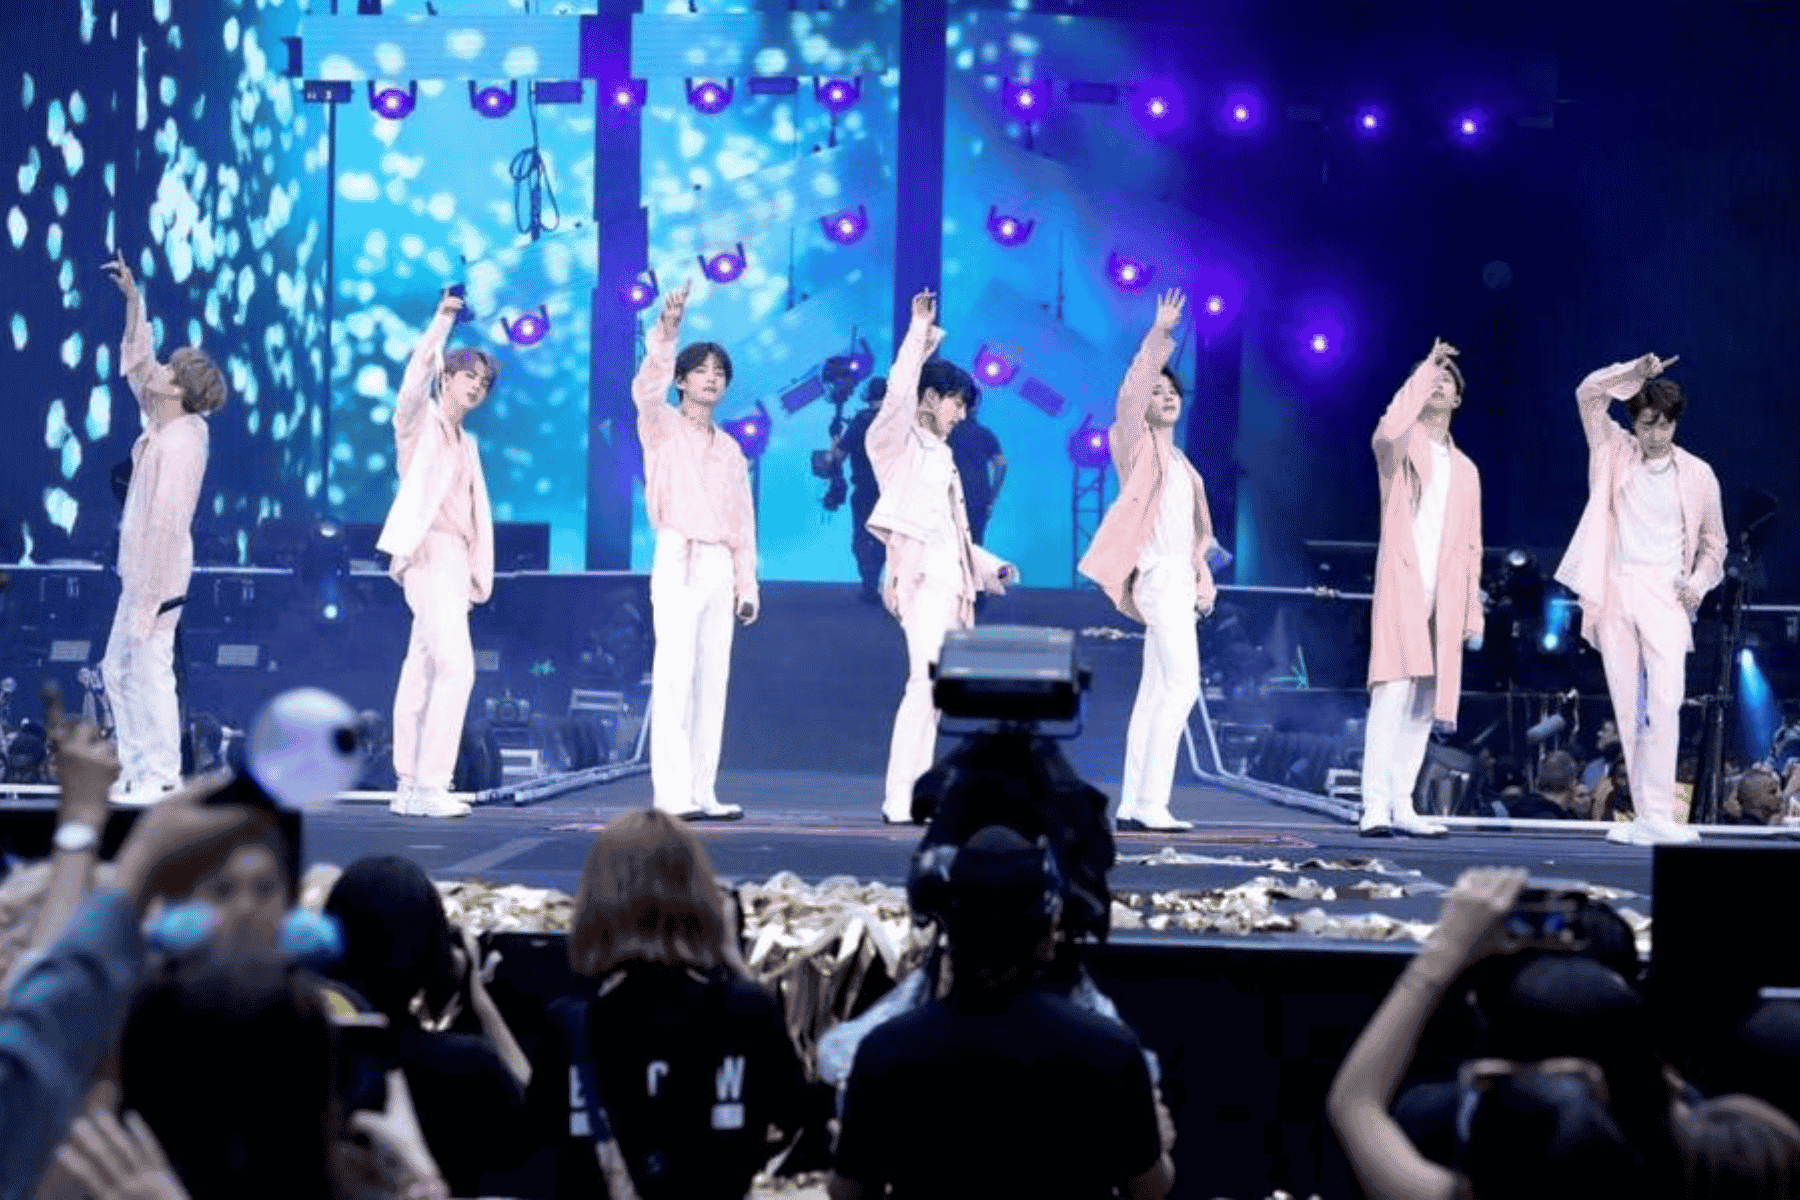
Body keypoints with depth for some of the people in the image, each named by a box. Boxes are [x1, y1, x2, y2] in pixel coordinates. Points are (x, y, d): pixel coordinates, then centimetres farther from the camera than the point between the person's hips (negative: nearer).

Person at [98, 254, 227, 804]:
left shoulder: (180, 444, -20)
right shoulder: (164, 425, 7)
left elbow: (165, 521, -22)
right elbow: (136, 360, 21)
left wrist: (147, 594, -23)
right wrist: (133, 298, 17)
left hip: (157, 574, -10)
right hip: (140, 571, 10)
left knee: (150, 672, -6)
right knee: (117, 671, 13)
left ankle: (160, 777, -1)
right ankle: (134, 771, 18)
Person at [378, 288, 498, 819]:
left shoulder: (466, 443, 23)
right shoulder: (419, 420, 3)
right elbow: (416, 377, -19)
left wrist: (477, 571, 12)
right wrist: (442, 322, -27)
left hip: (456, 559, 8)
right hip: (430, 552, -8)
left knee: (423, 670, 8)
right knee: (456, 665, -18)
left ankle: (410, 786, 9)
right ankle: (428, 786, -19)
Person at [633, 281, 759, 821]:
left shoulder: (730, 449, 20)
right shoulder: (662, 428, 5)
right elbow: (647, 387, -17)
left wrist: (747, 583, 11)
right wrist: (666, 330, -32)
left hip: (720, 568, 6)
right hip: (679, 562, -6)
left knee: (713, 680, 4)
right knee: (674, 678, -12)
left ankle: (701, 792, 6)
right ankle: (671, 794, -15)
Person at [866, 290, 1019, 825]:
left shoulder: (941, 455, 26)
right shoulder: (897, 440, 5)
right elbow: (900, 391, -15)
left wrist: (990, 566, 18)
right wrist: (920, 333, -13)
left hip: (950, 579, 9)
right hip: (920, 573, -8)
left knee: (932, 689, 4)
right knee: (926, 681, -18)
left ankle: (911, 797, 4)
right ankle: (901, 800, -19)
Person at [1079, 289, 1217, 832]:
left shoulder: (1177, 459, 21)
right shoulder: (1137, 444, 0)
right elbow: (1129, 393, -18)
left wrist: (1202, 579, 15)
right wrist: (1159, 335, -24)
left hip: (1180, 577, 9)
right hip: (1159, 574, -9)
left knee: (1156, 690, 6)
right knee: (1182, 682, -17)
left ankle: (1132, 804, 7)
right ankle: (1150, 802, -19)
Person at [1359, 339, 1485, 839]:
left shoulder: (1465, 470, 22)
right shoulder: (1401, 445, 6)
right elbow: (1389, 429, -21)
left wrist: (1473, 608, 14)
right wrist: (1422, 372, -12)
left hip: (1443, 598, 6)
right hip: (1400, 586, -6)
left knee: (1425, 705, 3)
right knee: (1393, 692, -17)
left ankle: (1401, 806, 7)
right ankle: (1374, 806, -21)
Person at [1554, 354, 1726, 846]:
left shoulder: (1697, 475, 7)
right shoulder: (1617, 453, 9)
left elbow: (1713, 542, 16)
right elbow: (1588, 394, 2)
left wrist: (1698, 583, -1)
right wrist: (1636, 372, -9)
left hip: (1665, 596, -2)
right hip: (1615, 593, 2)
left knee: (1665, 699, -18)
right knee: (1628, 709, 2)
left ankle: (1657, 815, -20)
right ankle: (1646, 815, 7)